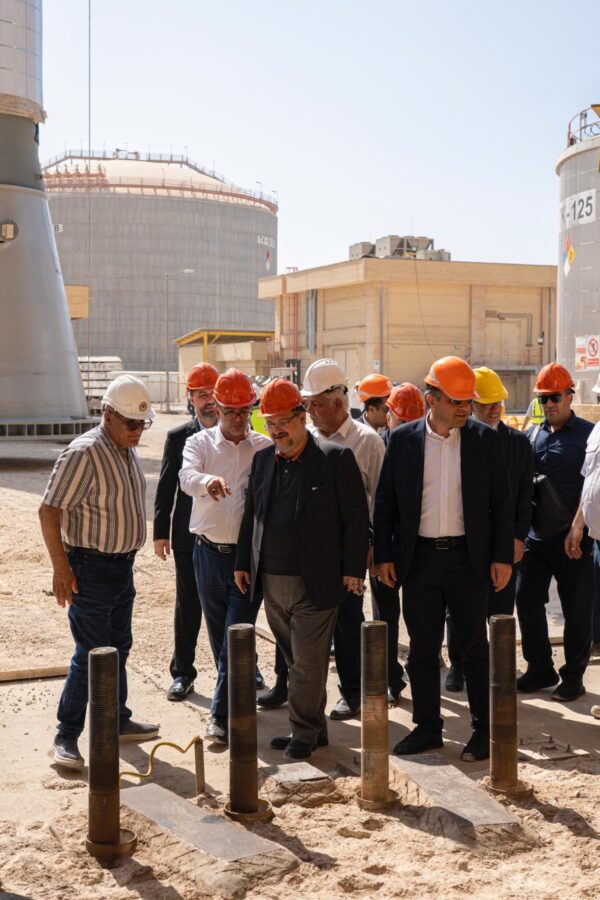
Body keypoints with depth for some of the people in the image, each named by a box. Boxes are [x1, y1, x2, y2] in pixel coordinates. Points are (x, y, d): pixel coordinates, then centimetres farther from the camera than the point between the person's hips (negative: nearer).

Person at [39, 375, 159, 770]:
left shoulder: (129, 452, 8)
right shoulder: (84, 453, -20)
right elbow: (49, 510, -21)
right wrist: (61, 568, -22)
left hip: (122, 565, 9)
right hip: (91, 568, -9)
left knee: (118, 648, 17)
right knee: (91, 655, -6)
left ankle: (117, 722, 30)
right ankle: (66, 738, 5)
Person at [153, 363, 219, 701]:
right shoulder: (178, 437, 3)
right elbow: (166, 487, 3)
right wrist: (161, 531, -1)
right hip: (189, 536, 1)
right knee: (188, 606, 8)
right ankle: (183, 672, 19)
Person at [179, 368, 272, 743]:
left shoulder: (266, 447, 2)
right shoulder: (200, 442, 1)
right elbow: (186, 477, -19)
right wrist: (207, 481, -42)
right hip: (209, 553, 2)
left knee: (237, 638, -6)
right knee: (219, 637, 15)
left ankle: (222, 715, 1)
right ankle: (235, 697, 34)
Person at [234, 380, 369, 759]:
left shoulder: (336, 458, -5)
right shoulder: (263, 460, 12)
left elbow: (356, 518, -5)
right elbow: (252, 514, 19)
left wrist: (353, 569, -8)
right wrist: (244, 562, 15)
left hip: (315, 583, -6)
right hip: (272, 581, 6)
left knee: (308, 663, -1)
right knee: (296, 660, 14)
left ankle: (304, 732, 14)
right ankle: (316, 729, 26)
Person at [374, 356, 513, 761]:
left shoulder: (485, 439, 0)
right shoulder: (404, 439, 1)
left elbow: (502, 502, 2)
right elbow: (386, 501, 5)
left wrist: (502, 557, -3)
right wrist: (384, 555, 1)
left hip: (468, 557, -1)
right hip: (419, 558, 1)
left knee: (476, 647, 6)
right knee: (422, 649, 9)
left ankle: (484, 730, 17)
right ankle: (427, 727, 21)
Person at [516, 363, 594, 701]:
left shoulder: (587, 434, -3)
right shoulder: (533, 435, 12)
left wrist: (577, 528, -18)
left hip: (573, 538, -5)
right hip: (537, 536, 5)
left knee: (577, 609, 3)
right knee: (527, 600, 6)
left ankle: (574, 676, 16)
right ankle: (540, 669, 20)